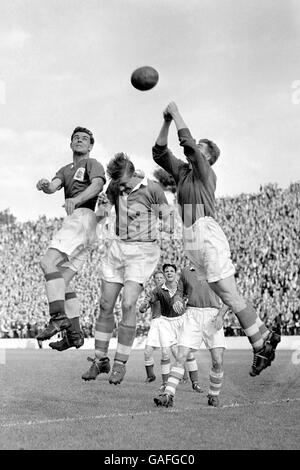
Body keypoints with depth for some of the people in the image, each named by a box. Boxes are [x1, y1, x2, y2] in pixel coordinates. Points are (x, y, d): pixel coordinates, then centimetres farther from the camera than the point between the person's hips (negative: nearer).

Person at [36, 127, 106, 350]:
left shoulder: (92, 164, 6)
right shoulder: (65, 170, 29)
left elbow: (97, 184, -16)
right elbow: (53, 187, 8)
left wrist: (76, 199, -35)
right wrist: (45, 185, -18)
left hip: (84, 216, -8)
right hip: (74, 221, 8)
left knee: (49, 262, -24)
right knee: (63, 281, 4)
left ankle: (59, 317, -31)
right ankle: (74, 334, 3)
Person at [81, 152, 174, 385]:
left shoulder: (152, 188, -9)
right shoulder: (114, 187, 4)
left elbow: (168, 220, -3)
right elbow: (99, 215, 6)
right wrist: (103, 205, -15)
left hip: (143, 250, -5)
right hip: (118, 246, 5)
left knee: (128, 303, -17)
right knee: (106, 305, 4)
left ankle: (120, 363, -7)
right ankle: (100, 359, 17)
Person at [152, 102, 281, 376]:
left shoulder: (206, 173, -4)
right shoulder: (182, 171, 16)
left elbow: (189, 145, -17)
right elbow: (160, 153, 13)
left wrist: (177, 115, -8)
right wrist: (166, 123, 4)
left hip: (208, 235, -7)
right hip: (190, 238, 7)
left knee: (230, 297, -8)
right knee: (226, 297, 7)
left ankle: (261, 345, 1)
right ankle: (265, 337, 15)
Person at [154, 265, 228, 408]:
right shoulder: (185, 272, 16)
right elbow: (179, 295, 20)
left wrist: (220, 316, -12)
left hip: (212, 317, -1)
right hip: (192, 316, 1)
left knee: (218, 362, -8)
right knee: (181, 357, -12)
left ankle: (214, 395, 14)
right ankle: (168, 396, -15)